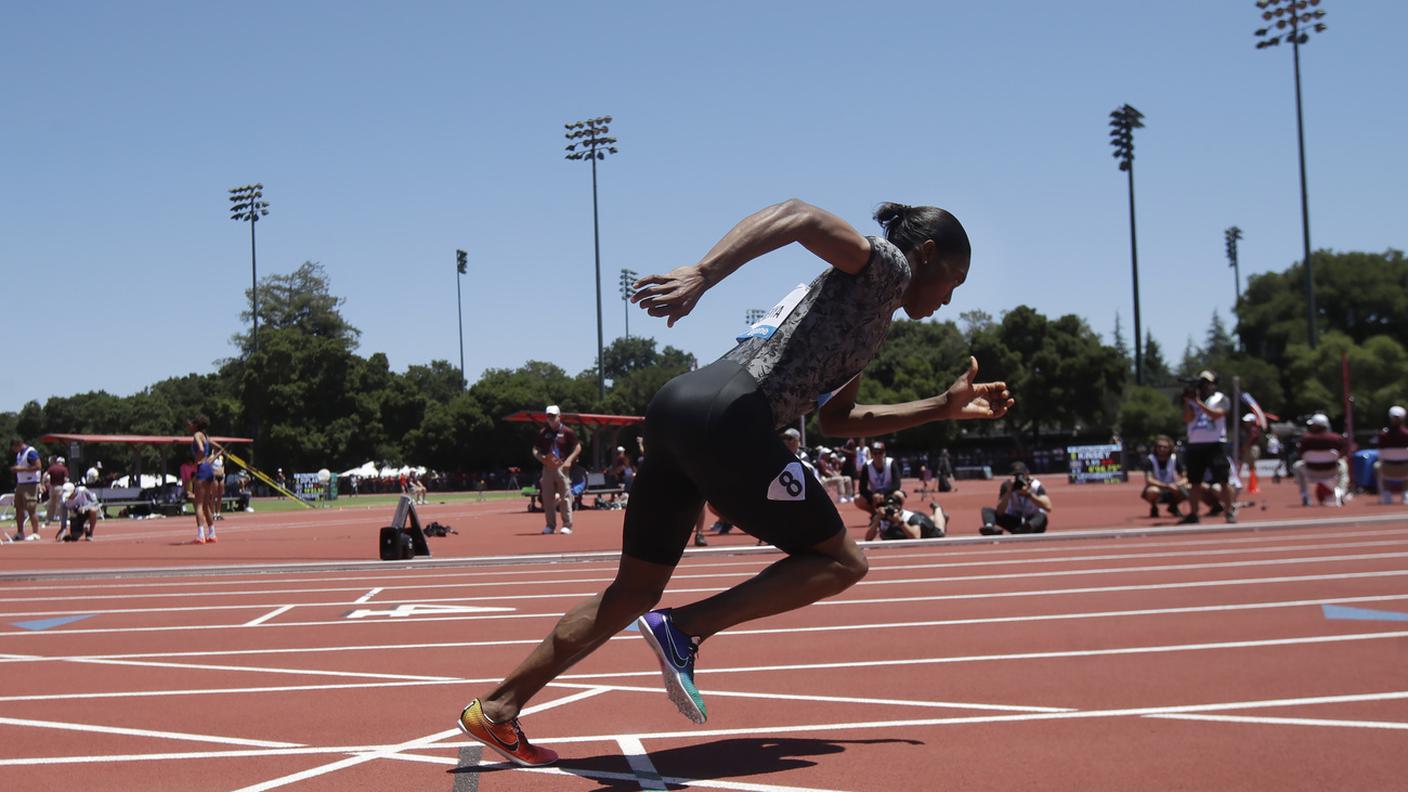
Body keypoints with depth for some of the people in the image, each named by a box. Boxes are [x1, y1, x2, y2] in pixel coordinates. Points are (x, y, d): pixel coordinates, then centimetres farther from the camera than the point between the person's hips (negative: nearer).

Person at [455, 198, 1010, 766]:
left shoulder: (870, 314, 32)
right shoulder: (886, 270, 5)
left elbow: (835, 420, 36)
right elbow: (798, 215, -14)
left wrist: (944, 407, 36)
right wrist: (702, 275, -28)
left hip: (680, 407, 9)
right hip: (724, 419, -9)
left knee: (635, 591, 16)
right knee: (840, 563, 4)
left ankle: (496, 708, 18)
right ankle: (683, 629, -8)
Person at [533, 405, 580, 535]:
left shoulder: (567, 432, 0)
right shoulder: (542, 432, 9)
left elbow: (578, 447, 2)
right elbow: (535, 450, 13)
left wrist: (569, 460, -11)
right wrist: (541, 458, -8)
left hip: (562, 467, -4)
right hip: (547, 468, 4)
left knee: (565, 496, -5)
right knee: (547, 498, 5)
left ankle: (567, 525, 0)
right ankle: (551, 526, 13)